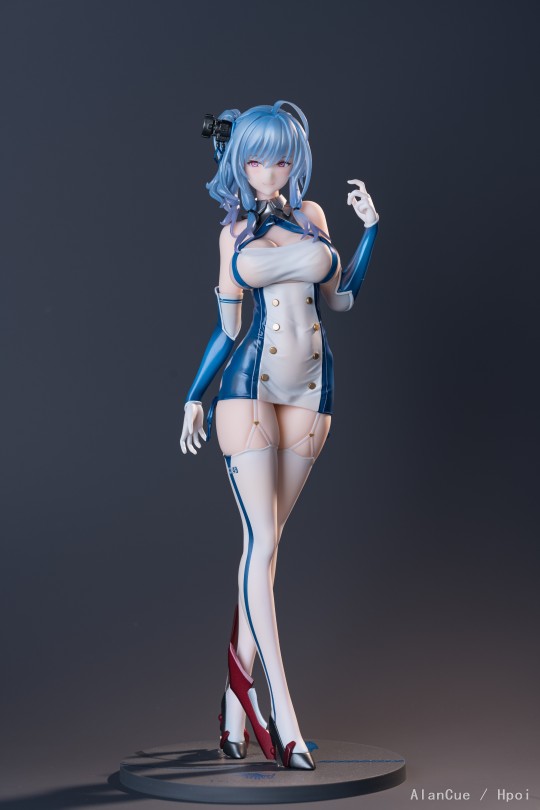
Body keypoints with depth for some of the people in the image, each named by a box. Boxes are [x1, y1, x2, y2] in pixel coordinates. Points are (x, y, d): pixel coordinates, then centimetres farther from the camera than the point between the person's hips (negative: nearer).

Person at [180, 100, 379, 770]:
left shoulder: (312, 215, 13)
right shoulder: (234, 232, 9)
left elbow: (342, 298, 16)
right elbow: (226, 329, 12)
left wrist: (370, 226, 10)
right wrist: (195, 396, 12)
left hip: (310, 389, 2)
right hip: (248, 386, -2)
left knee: (265, 542, 5)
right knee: (261, 541, -9)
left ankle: (238, 692, 14)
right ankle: (281, 709, -7)